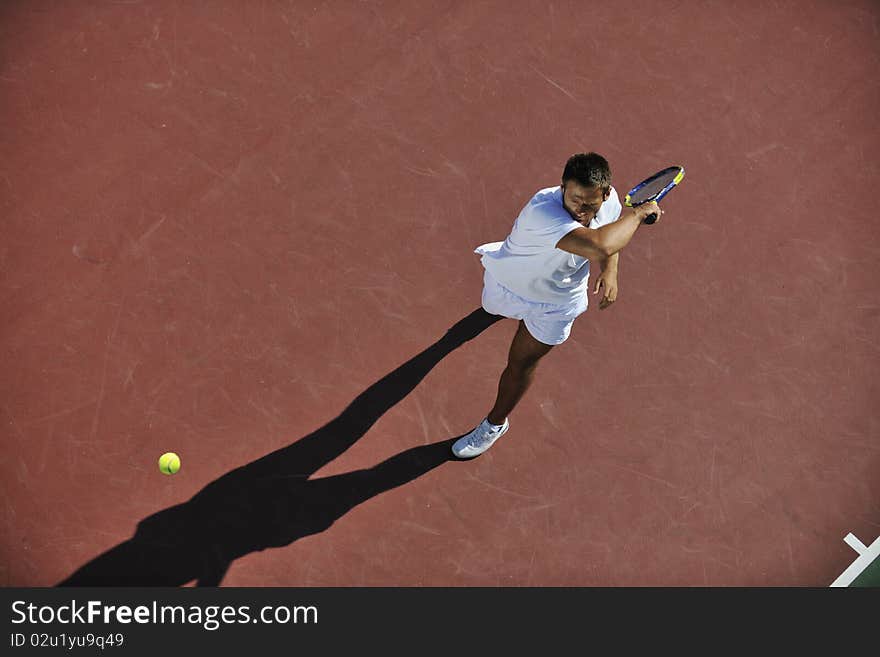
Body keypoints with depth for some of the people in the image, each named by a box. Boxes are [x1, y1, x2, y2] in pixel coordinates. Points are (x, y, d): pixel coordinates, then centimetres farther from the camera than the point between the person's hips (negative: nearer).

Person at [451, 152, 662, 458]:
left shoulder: (607, 198, -27)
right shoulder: (543, 212, -49)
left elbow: (610, 234, -1)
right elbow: (600, 246, -65)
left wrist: (609, 272, -20)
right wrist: (639, 212, -48)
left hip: (557, 301, 2)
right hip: (508, 280, -2)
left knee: (520, 364, 10)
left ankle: (495, 424, 37)